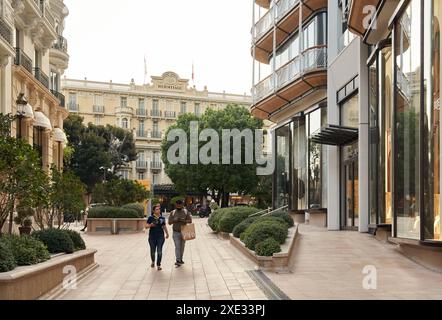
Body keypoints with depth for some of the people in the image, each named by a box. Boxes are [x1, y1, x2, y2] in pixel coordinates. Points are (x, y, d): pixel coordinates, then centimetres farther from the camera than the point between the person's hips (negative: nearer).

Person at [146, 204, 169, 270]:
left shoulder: (162, 218, 5)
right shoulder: (150, 218, -3)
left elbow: (164, 226, 16)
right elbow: (146, 226, -2)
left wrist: (167, 233, 18)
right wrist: (150, 225, -22)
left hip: (160, 236, 1)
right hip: (152, 236, -1)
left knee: (159, 251, -6)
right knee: (153, 251, 7)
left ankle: (158, 265, 3)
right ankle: (153, 261, 35)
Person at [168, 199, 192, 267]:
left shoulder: (186, 212, 2)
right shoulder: (173, 212, 2)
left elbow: (190, 221, -2)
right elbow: (169, 222, 1)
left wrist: (184, 221, -21)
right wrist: (175, 220, -18)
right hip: (176, 232, -1)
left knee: (182, 246, 10)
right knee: (177, 247, -10)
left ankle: (180, 259, 23)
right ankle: (178, 260, -12)